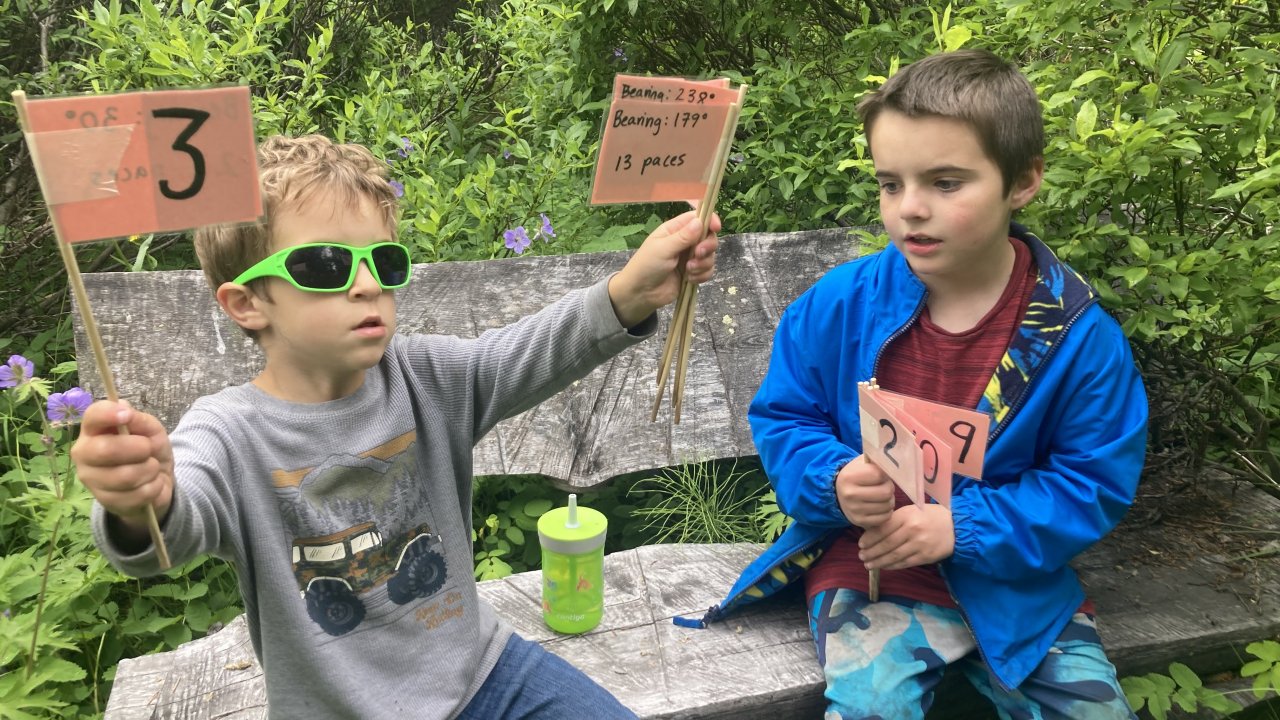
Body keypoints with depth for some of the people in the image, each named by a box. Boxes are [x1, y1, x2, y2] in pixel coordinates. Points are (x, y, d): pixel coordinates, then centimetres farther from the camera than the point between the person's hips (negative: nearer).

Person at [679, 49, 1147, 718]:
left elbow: (1097, 481, -7)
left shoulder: (1079, 335, -12)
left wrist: (962, 526, -19)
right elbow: (781, 418, 1)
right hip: (867, 569, -1)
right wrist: (834, 481, -21)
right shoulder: (839, 304, -10)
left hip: (1016, 577, 2)